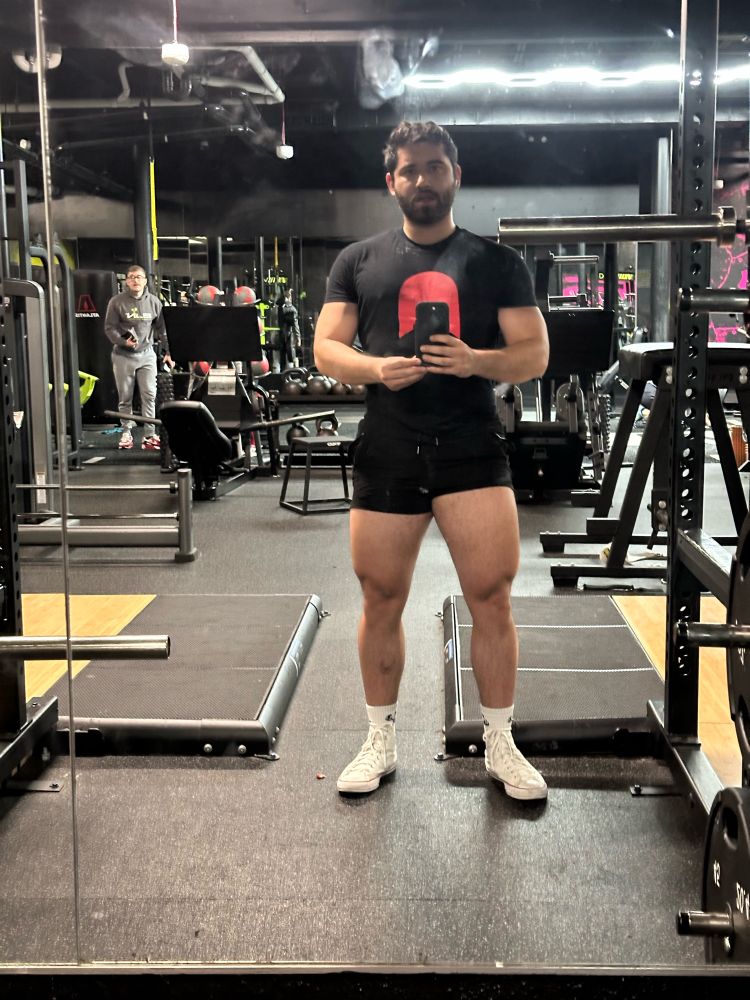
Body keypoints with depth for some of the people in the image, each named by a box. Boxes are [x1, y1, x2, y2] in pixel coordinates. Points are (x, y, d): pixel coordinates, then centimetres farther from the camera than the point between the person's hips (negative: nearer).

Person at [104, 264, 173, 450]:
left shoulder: (153, 301, 6)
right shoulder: (117, 302, -2)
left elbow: (162, 329, 10)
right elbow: (110, 327, -2)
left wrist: (168, 352, 5)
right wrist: (123, 342, -18)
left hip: (147, 353, 1)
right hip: (123, 355, -1)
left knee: (149, 395, -4)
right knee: (125, 397, 5)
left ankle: (149, 435, -1)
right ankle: (126, 432, 16)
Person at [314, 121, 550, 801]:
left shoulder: (497, 261, 7)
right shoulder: (358, 262, 10)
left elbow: (535, 354, 2)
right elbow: (326, 349, 5)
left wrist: (475, 361, -18)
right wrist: (375, 368, -16)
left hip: (472, 451, -1)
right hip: (386, 456, 1)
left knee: (493, 598, -2)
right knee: (381, 603, 9)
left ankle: (501, 745, 16)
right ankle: (380, 744, 26)